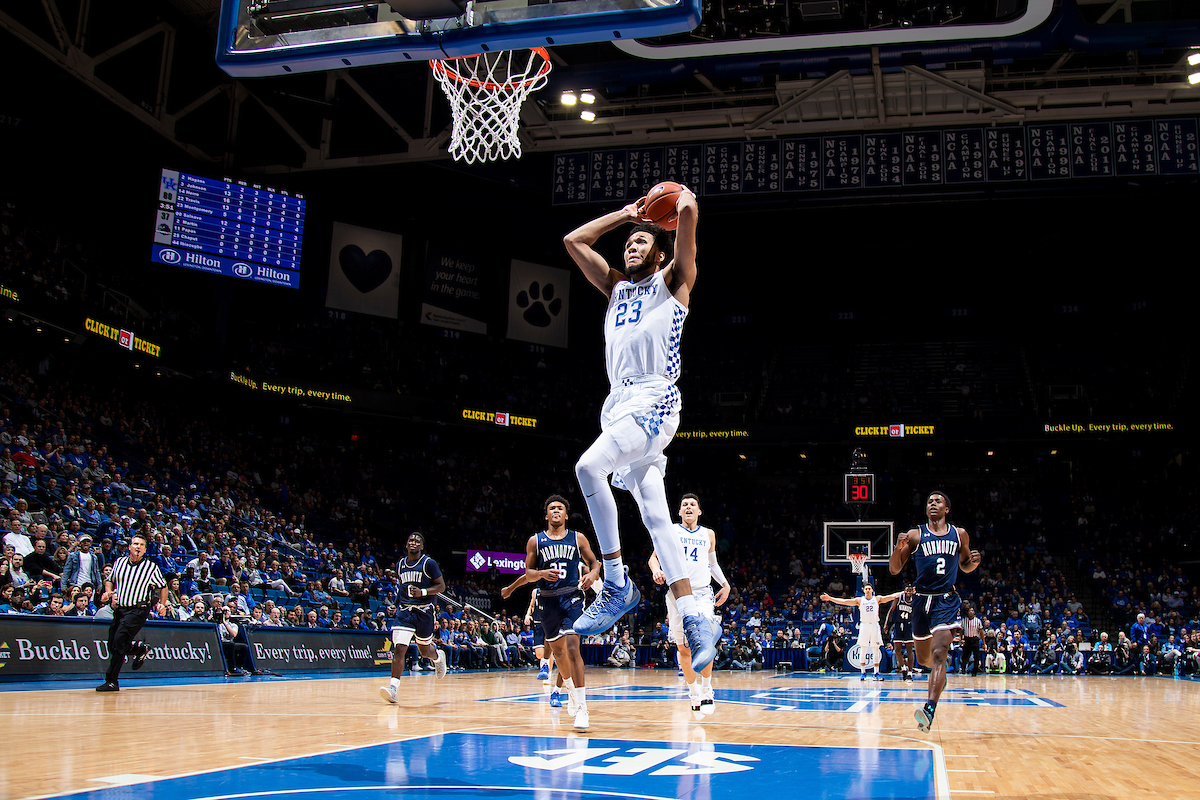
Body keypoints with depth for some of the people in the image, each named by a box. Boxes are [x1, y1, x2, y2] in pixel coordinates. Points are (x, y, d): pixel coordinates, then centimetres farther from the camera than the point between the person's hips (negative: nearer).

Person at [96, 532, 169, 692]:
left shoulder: (151, 567, -3)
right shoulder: (119, 562, 8)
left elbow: (163, 587, 8)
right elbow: (110, 580, 22)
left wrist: (162, 604, -4)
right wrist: (109, 592, 2)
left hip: (138, 611, -6)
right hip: (120, 609, 6)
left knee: (119, 640, -19)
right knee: (113, 647, 5)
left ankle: (111, 681, -11)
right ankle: (140, 648, 34)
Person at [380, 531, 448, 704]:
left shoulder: (429, 563, -5)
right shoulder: (400, 565, 10)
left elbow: (441, 586, -5)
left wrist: (423, 592, -20)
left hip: (424, 611, -3)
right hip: (404, 611, 3)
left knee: (424, 650, 11)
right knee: (399, 648, -15)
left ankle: (438, 657, 47)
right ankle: (394, 687, -19)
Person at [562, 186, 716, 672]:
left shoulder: (672, 281, 9)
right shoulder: (615, 287, 25)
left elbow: (689, 211, -3)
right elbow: (573, 240, 27)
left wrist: (681, 198, 19)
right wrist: (626, 213, 30)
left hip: (654, 402, -7)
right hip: (619, 404, 7)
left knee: (590, 465, -29)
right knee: (655, 517, 1)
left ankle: (617, 585, -20)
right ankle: (692, 619, 1)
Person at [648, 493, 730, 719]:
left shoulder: (708, 534, 13)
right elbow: (654, 557, 6)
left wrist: (725, 584, 11)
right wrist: (656, 570, -17)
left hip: (702, 592, 0)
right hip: (677, 593, 0)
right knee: (683, 649, 3)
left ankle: (706, 688, -1)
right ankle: (694, 692, 21)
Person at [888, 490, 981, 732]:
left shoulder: (960, 535, 8)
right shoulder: (915, 535, 3)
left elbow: (965, 565, 23)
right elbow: (894, 569, 2)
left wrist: (974, 561, -1)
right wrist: (899, 548, -17)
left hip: (947, 601, -2)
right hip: (922, 600, 2)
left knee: (938, 654, -20)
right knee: (923, 658, 15)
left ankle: (929, 709, -28)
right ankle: (940, 673, 51)